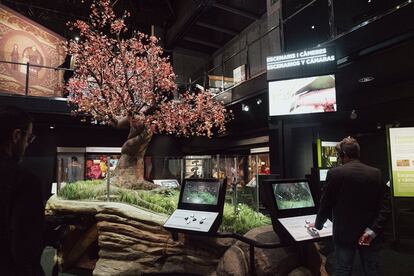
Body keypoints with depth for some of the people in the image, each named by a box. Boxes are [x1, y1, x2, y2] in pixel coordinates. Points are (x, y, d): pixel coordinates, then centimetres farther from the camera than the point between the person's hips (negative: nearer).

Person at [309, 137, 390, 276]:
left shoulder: (335, 173, -12)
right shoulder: (376, 173, -1)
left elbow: (326, 204, -5)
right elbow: (385, 205, -6)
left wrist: (318, 224, 10)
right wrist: (373, 230, -7)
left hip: (345, 233, -3)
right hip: (370, 235, 3)